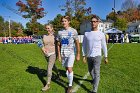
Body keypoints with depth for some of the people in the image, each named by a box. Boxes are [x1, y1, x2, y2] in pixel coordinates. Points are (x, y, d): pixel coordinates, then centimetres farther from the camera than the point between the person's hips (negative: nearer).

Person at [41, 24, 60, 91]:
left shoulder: (55, 36, -6)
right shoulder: (44, 36, 4)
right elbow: (43, 45, 6)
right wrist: (43, 49, -16)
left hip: (53, 54, -5)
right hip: (46, 54, 5)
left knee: (49, 68, -13)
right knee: (52, 66, 24)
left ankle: (48, 85, -6)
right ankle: (58, 73, 53)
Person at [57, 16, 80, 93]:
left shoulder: (73, 31, -6)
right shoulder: (60, 32, 4)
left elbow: (77, 43, -3)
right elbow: (58, 45, 9)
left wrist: (78, 55, -4)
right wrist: (59, 55, 7)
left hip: (71, 53, -4)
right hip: (63, 54, 4)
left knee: (69, 69, -10)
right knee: (67, 69, 12)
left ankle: (70, 86, 8)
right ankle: (70, 82, 31)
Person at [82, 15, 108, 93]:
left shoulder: (101, 34, -3)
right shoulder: (86, 33, 1)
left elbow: (104, 46, 3)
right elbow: (84, 45, 6)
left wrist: (106, 57, 4)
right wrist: (84, 56, 2)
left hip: (97, 56, -3)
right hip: (89, 56, 4)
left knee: (96, 73, -11)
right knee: (91, 71, 19)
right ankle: (94, 80, 48)